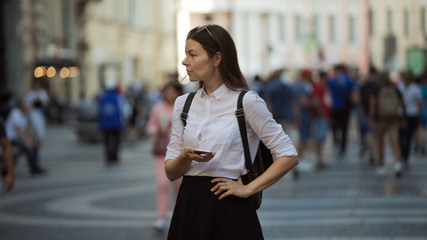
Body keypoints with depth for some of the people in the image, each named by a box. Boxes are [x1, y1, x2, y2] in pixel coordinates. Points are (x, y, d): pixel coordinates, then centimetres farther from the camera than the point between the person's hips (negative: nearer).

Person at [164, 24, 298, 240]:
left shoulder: (246, 102, -6)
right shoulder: (183, 104, 10)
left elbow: (289, 156, -7)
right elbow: (170, 172, 9)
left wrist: (248, 189, -10)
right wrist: (186, 157, -13)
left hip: (230, 213, -5)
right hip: (188, 208, 5)